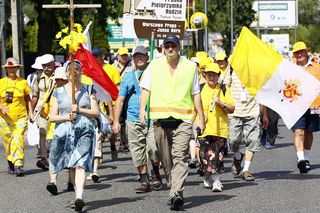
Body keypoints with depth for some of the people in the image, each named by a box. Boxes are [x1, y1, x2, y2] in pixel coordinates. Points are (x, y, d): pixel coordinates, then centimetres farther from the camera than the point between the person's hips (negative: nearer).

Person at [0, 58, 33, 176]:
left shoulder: (23, 82, 4)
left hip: (20, 117, -1)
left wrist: (30, 113, 6)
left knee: (18, 140, -16)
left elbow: (28, 99, 13)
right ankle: (10, 163, 24)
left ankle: (18, 166, -19)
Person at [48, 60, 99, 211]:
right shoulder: (58, 92, 12)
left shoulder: (88, 91, 10)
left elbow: (96, 113, 4)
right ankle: (77, 193, -1)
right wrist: (67, 117, -11)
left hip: (84, 131, -2)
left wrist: (79, 110, -10)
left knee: (80, 164, -7)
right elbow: (52, 116, 6)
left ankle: (79, 197, -12)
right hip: (64, 131, 2)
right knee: (71, 166, -2)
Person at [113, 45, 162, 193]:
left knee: (153, 147, -16)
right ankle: (144, 180, 10)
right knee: (137, 152, 1)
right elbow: (120, 100, 15)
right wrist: (116, 121, 9)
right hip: (133, 120, 3)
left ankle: (155, 173, 10)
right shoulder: (127, 77, 14)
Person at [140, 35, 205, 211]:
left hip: (183, 118, -2)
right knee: (165, 157, 7)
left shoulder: (190, 67, 10)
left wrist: (201, 118, 13)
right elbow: (145, 89, 9)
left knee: (180, 156, -14)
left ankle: (177, 194, -22)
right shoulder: (154, 65, 11)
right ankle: (174, 188, 21)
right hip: (160, 117, 2)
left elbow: (196, 94, 14)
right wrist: (142, 109, -6)